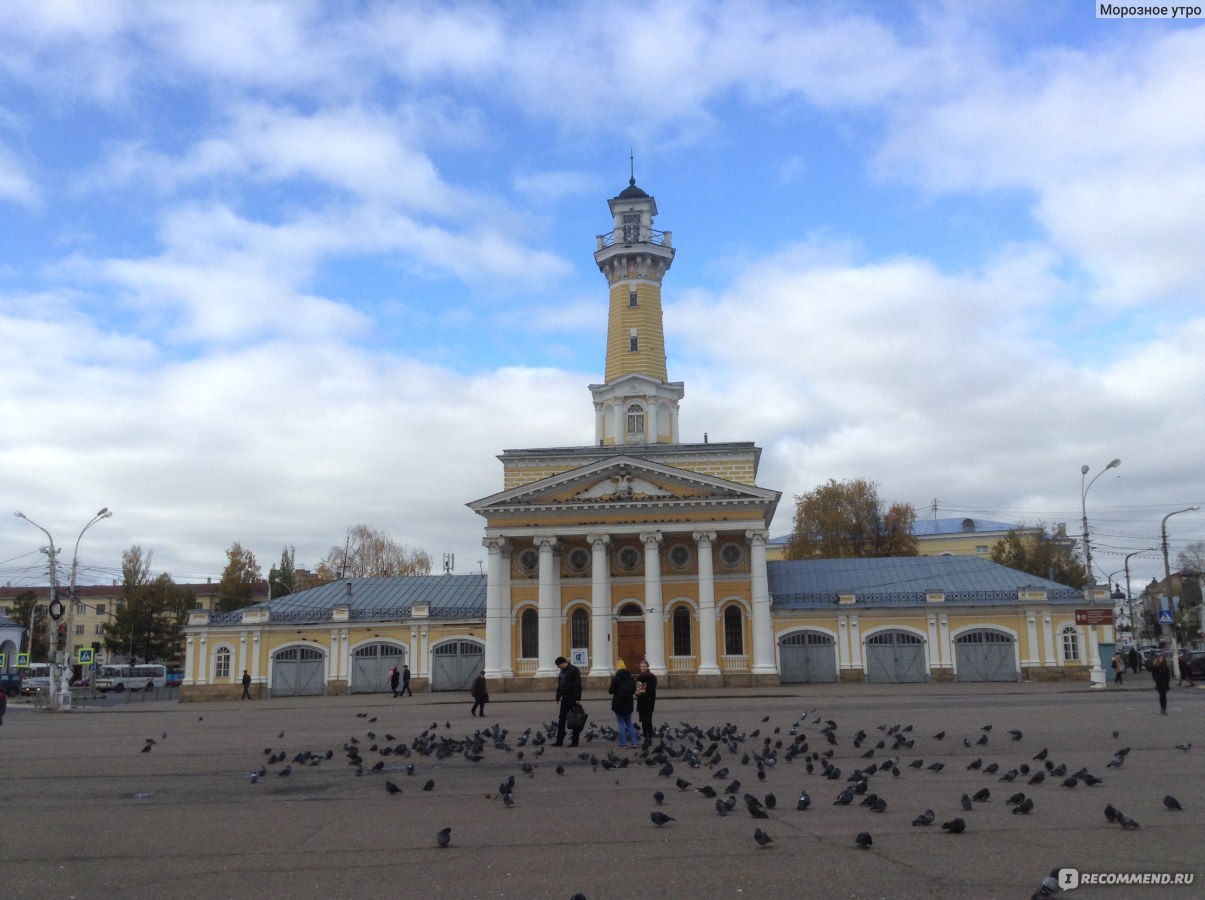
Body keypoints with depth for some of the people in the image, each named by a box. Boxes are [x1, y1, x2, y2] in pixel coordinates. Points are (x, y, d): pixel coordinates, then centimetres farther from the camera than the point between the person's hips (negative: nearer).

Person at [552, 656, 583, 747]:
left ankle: (575, 741, 6)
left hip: (573, 698, -8)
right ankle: (559, 741, 10)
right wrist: (558, 697, 14)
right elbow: (560, 685, 19)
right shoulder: (562, 671, 13)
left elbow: (578, 684, -18)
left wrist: (578, 698, -22)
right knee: (561, 719, 6)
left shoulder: (574, 670, -12)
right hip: (565, 698, 8)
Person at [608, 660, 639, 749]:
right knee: (629, 723, 15)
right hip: (628, 703, 5)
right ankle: (634, 742, 10)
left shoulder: (616, 678, -16)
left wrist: (612, 681, 3)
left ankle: (623, 743, 3)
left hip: (618, 704, -5)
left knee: (621, 723, 4)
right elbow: (633, 691, 10)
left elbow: (610, 691, -11)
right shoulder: (631, 678, 2)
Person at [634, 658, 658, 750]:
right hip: (641, 701, 6)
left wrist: (644, 691, -23)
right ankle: (646, 738, 16)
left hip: (649, 701, -6)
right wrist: (637, 692, -6)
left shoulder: (652, 677, -6)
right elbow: (636, 688, 15)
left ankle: (649, 739, -6)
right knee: (643, 721, 8)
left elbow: (652, 690, -11)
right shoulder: (638, 677, 12)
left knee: (648, 720, -8)